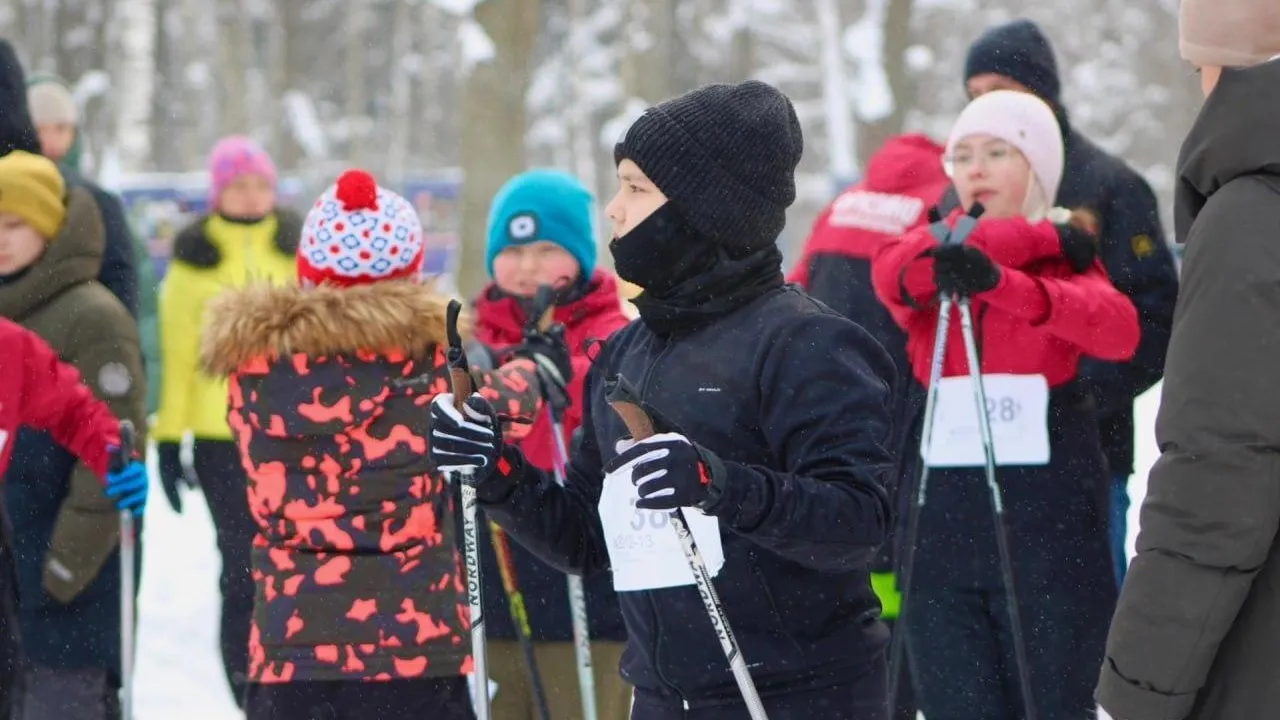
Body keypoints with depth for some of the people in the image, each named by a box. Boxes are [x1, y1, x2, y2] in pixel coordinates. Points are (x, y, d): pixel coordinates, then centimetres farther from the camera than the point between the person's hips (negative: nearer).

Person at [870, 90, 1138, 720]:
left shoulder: (1069, 257, 5)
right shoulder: (936, 256, 9)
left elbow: (1118, 329, -17)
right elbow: (893, 270, -16)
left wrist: (1001, 283, -34)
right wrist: (1038, 239, -13)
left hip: (1049, 525, -2)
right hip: (942, 521, 2)